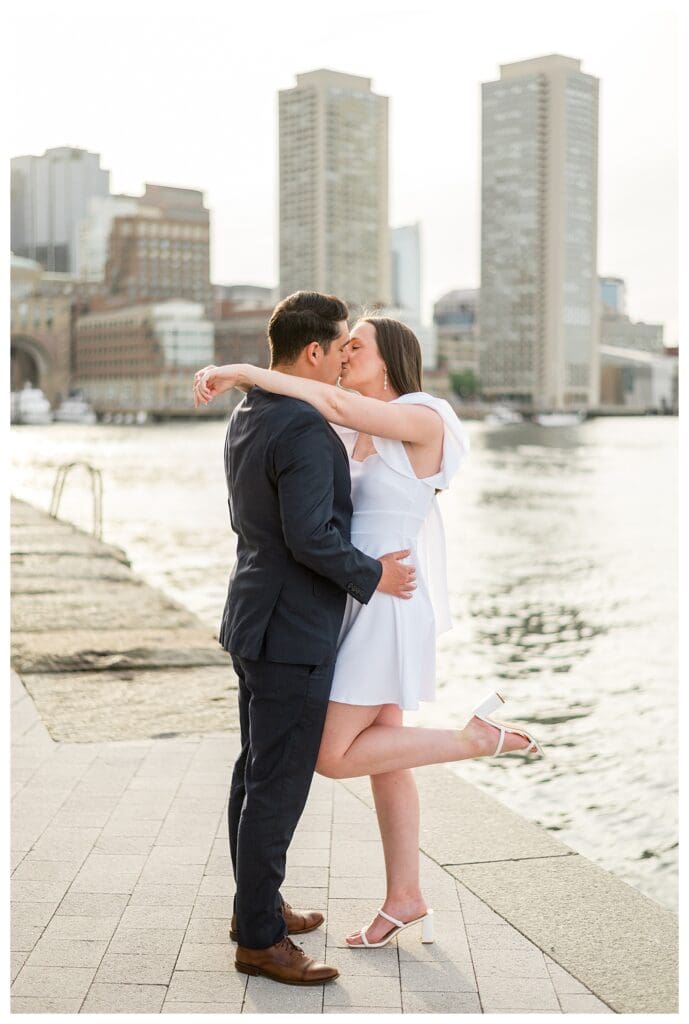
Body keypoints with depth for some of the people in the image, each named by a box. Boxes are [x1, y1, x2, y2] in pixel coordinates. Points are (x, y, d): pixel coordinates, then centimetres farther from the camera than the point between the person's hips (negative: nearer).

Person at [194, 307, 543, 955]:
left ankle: (477, 735, 3)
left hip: (390, 602, -9)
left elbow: (334, 403, -30)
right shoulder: (358, 434, 9)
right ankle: (405, 900, 25)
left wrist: (242, 371, -27)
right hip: (359, 602, 9)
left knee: (332, 756, -7)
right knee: (379, 752, 14)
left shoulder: (422, 419, -17)